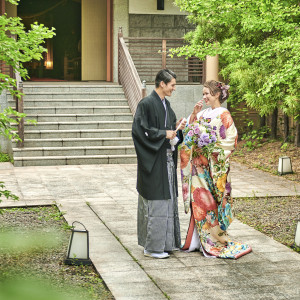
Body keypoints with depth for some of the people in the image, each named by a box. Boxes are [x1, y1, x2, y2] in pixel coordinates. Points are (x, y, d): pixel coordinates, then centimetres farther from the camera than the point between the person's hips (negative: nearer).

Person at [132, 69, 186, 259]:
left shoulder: (166, 104, 14)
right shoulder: (146, 104, -13)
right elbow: (141, 130, -19)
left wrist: (176, 128, 2)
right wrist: (164, 134, -16)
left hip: (167, 161, 9)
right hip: (154, 162, -9)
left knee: (167, 199, 13)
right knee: (155, 202, -5)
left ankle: (167, 242, 22)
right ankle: (152, 247, 2)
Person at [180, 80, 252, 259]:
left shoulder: (223, 115, -7)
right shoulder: (203, 113, 13)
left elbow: (231, 140, -10)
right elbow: (190, 132, 12)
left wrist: (211, 144, -15)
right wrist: (194, 114, 1)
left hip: (215, 165, -6)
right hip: (199, 163, 6)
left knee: (210, 201, -4)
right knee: (198, 199, 7)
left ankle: (215, 241, 5)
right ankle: (199, 240, 15)